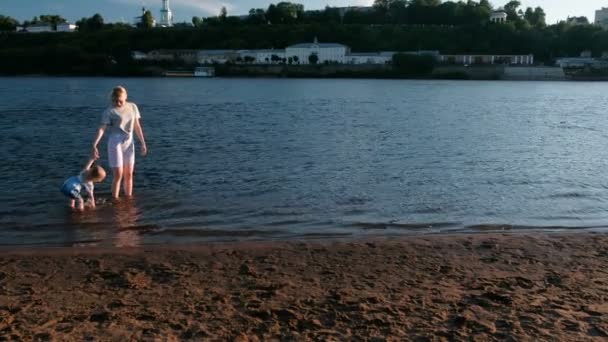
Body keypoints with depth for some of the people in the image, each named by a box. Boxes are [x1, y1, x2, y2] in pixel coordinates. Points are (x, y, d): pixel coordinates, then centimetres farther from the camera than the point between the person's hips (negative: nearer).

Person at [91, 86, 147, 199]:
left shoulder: (133, 107, 4)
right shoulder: (109, 111, -9)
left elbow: (137, 126, 10)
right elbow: (101, 129, -18)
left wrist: (143, 143, 8)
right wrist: (94, 145, -29)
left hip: (129, 143, 4)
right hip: (115, 144, -4)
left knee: (129, 174, 8)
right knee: (118, 175, -5)